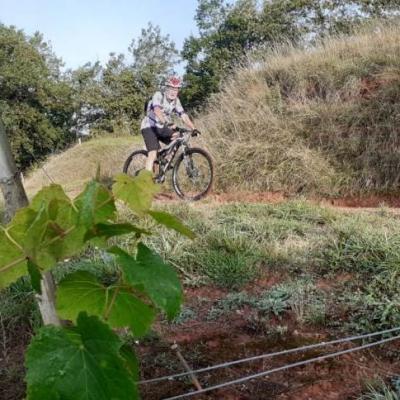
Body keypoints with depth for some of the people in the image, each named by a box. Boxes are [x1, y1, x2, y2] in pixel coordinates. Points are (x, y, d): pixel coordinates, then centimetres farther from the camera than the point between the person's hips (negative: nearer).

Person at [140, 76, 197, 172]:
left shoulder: (176, 101, 0)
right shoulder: (158, 95, -19)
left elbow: (184, 116, -9)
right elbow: (157, 110, -37)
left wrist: (193, 129, -24)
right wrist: (166, 122, -54)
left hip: (161, 128, 6)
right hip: (149, 127, -6)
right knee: (153, 154, -21)